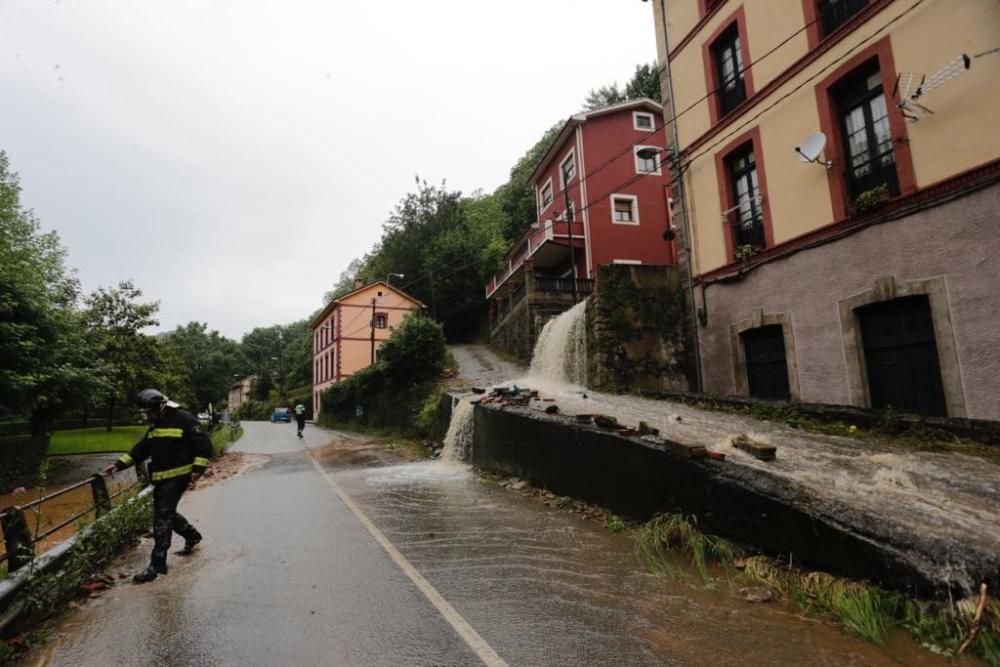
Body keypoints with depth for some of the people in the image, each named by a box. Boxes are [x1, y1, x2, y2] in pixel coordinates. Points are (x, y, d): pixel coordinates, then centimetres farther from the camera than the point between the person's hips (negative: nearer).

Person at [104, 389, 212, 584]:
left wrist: (197, 470, -21)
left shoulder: (184, 420, -13)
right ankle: (192, 535, 39)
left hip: (177, 477, -8)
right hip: (160, 478, 9)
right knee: (166, 514, 17)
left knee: (162, 518, -9)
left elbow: (204, 445, -16)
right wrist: (118, 465, 7)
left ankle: (157, 564, -3)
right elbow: (141, 449, 17)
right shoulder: (155, 426, 13)